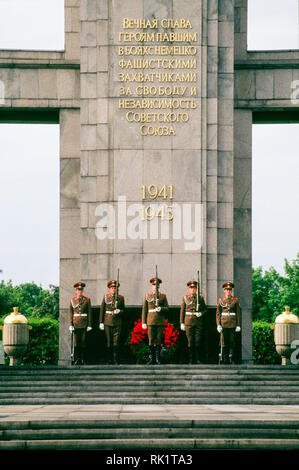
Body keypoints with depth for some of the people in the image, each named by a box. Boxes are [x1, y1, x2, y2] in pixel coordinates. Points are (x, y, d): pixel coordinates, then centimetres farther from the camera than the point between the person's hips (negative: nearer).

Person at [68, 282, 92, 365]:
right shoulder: (72, 300, 8)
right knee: (76, 342, -1)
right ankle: (77, 360, 2)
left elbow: (89, 313, 4)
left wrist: (89, 325, -2)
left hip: (84, 323, -1)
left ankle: (83, 359, 4)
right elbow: (70, 313, 6)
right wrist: (70, 325, -2)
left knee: (83, 342, -1)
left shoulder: (87, 300, 5)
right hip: (75, 323, 1)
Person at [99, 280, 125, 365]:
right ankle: (109, 360, 9)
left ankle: (115, 360, -7)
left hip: (117, 322, -1)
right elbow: (102, 310, 6)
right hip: (108, 322, 1)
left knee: (116, 341, -7)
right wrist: (101, 322, 1)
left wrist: (119, 311, -12)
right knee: (108, 341, 3)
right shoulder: (105, 297, 6)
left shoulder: (121, 298, 6)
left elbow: (123, 310, 11)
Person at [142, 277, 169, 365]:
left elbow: (167, 308, 5)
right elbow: (144, 310, 6)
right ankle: (151, 358, 1)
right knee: (151, 340, -3)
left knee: (159, 340, 1)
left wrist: (161, 308, -17)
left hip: (160, 321, 1)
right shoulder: (147, 296, 7)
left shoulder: (163, 296, 8)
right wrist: (143, 322, 1)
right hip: (151, 321, -1)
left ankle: (157, 358, 6)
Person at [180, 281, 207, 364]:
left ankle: (197, 359, 6)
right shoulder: (185, 298, 5)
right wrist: (182, 323, 0)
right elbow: (182, 311, 5)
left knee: (198, 341, 0)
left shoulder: (200, 298, 8)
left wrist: (201, 313, -9)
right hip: (189, 321, -1)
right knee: (190, 341, -2)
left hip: (199, 322, 1)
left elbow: (205, 309, 13)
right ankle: (191, 360, 2)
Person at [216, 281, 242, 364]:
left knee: (232, 341, -3)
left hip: (233, 324, -1)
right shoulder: (221, 300, 8)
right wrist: (218, 325, -3)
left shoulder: (236, 300, 5)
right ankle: (225, 360, 5)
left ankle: (232, 360, 0)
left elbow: (239, 313, 3)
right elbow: (218, 313, 6)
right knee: (224, 342, 1)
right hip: (224, 324, 1)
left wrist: (238, 325, -4)